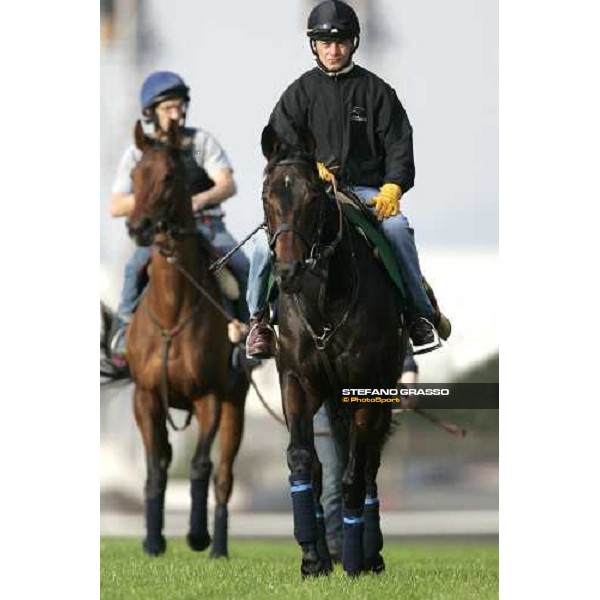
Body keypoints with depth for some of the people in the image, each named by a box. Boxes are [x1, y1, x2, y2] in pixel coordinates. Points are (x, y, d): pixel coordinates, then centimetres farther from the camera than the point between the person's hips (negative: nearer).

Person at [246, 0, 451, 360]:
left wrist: (391, 188, -11)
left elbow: (399, 145, 5)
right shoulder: (301, 92, 11)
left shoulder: (376, 91, 9)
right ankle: (259, 320, -4)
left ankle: (421, 317, -20)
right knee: (267, 239, -24)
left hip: (366, 190, -1)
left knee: (397, 227, -31)